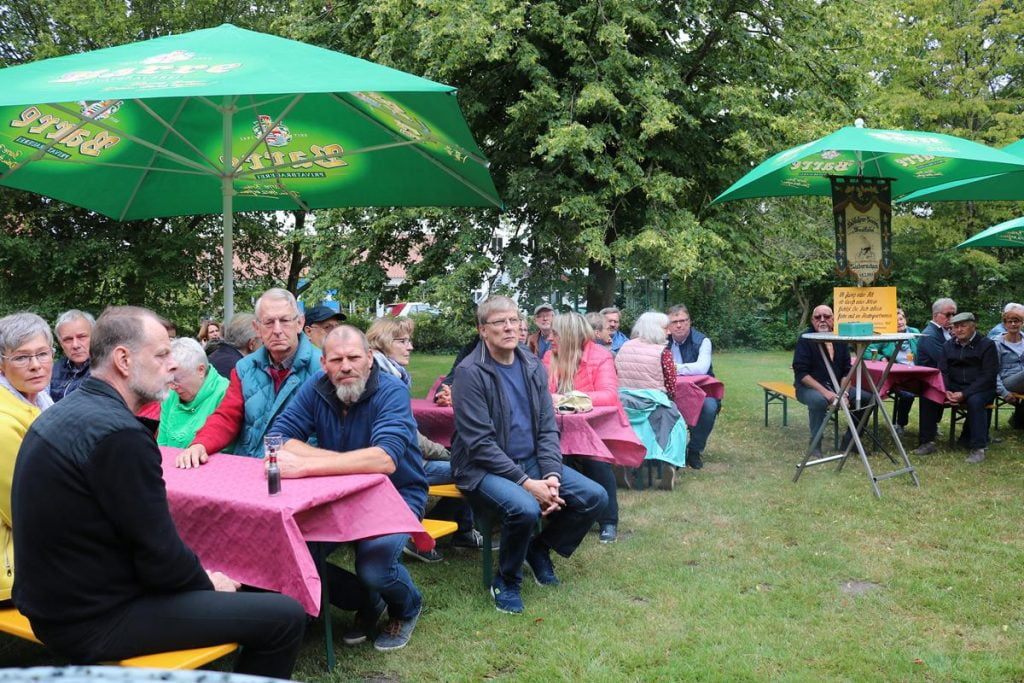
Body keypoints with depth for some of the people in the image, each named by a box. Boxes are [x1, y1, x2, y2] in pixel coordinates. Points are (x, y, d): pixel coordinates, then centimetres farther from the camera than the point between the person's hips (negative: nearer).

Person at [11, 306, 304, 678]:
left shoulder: (67, 411, 6)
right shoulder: (118, 432, -25)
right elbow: (159, 554, -20)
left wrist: (202, 577, 11)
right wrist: (207, 584, -1)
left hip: (61, 599, 10)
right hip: (95, 619, -10)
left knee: (217, 577, 28)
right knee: (285, 615, -10)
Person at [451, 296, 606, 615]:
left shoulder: (533, 367, 5)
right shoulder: (470, 372, -15)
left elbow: (548, 429, 6)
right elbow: (480, 443, -19)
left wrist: (552, 476, -11)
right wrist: (526, 483, -23)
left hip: (531, 461, 7)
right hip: (484, 468, -6)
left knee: (595, 497, -8)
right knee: (524, 508, -34)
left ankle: (540, 549, 17)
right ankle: (506, 580, -4)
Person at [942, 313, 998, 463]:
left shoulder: (987, 345, -3)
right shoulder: (948, 346, 12)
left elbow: (989, 376, -12)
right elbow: (943, 372, 7)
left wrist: (965, 394, -23)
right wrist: (947, 391, -16)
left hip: (982, 389, -5)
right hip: (955, 387, 5)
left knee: (975, 400, -37)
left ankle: (978, 448, -29)